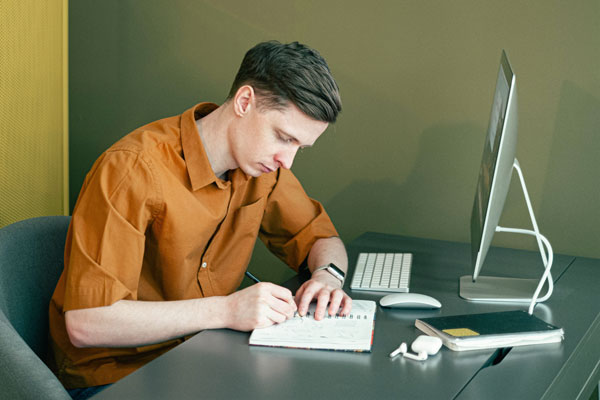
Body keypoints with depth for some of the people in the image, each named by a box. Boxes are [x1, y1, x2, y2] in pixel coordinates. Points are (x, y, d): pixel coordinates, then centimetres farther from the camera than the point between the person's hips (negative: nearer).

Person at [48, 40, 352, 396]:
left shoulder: (264, 163, -1)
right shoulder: (133, 169, -23)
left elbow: (323, 238, 14)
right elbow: (85, 323, -27)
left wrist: (327, 275, -11)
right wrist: (226, 310, -32)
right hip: (115, 373, -6)